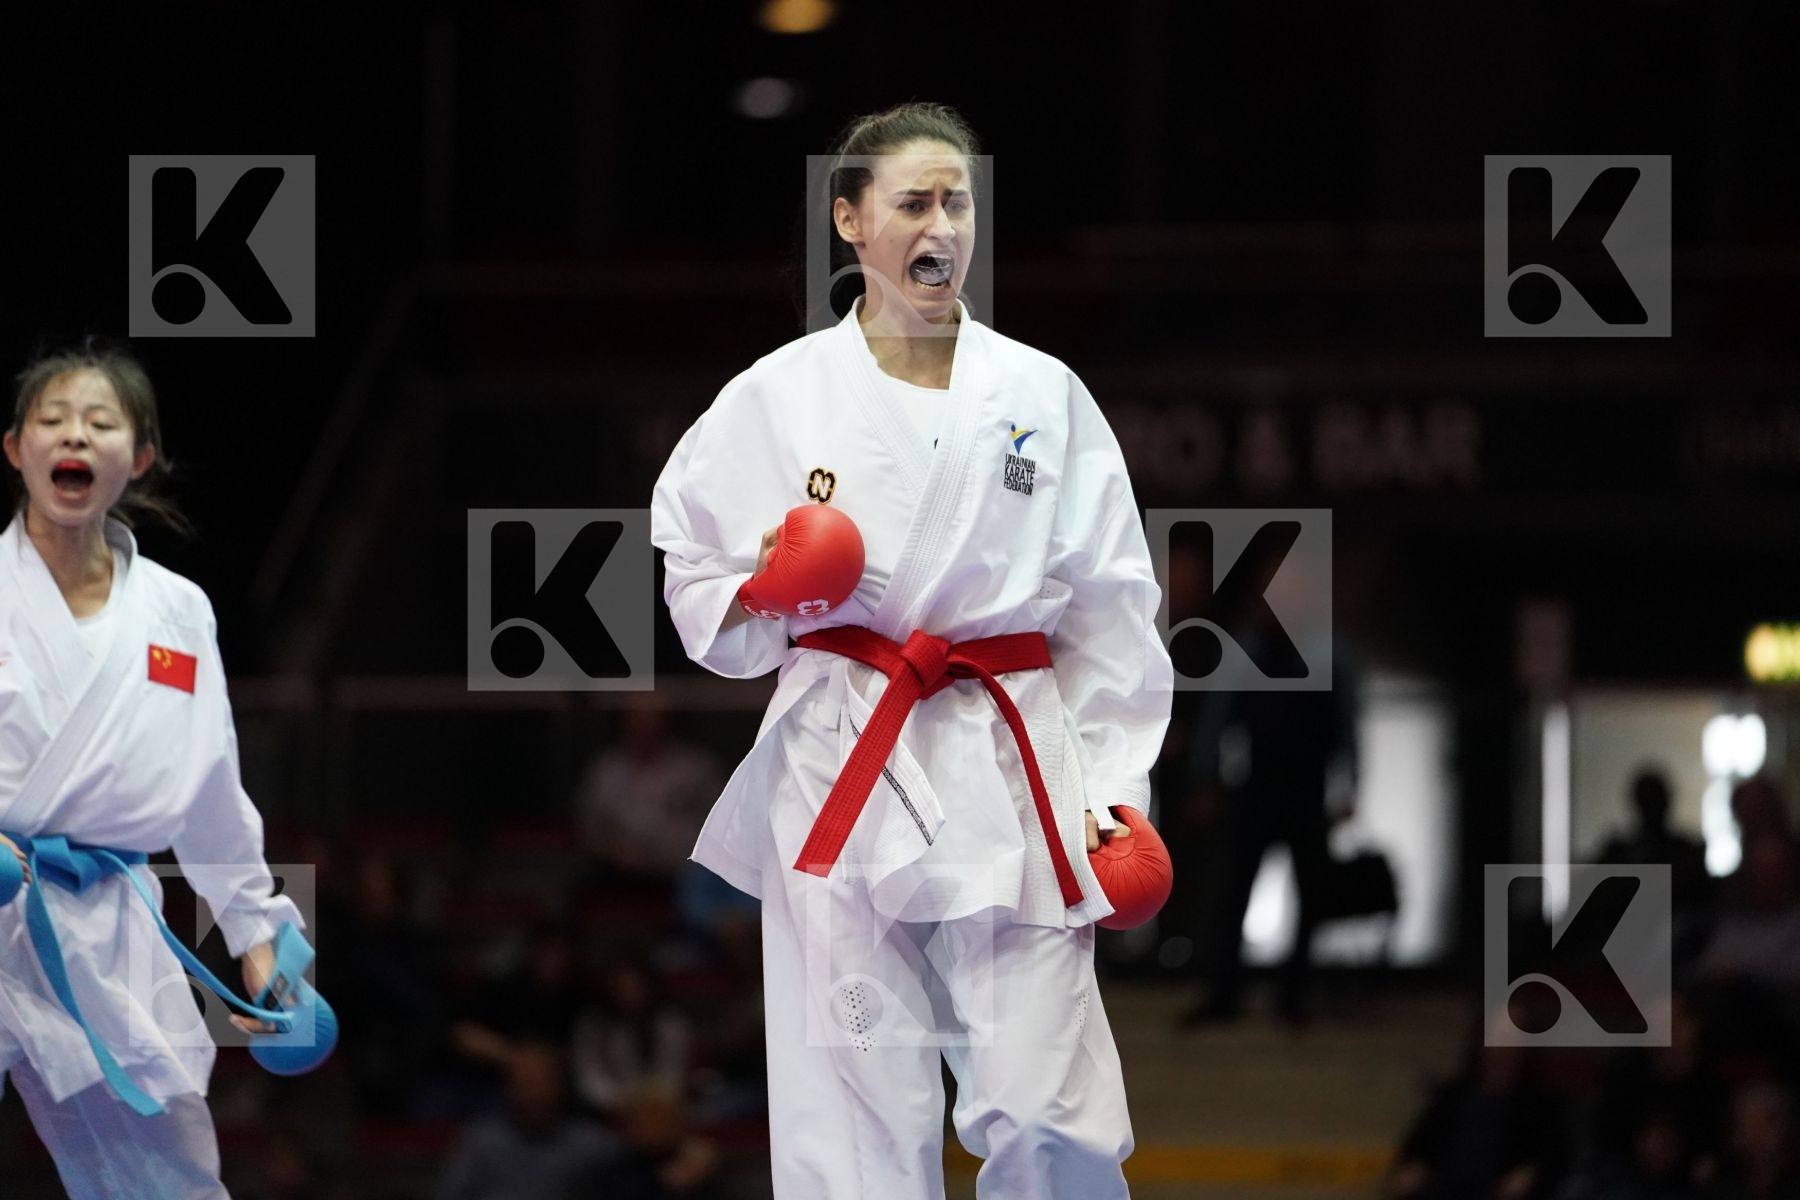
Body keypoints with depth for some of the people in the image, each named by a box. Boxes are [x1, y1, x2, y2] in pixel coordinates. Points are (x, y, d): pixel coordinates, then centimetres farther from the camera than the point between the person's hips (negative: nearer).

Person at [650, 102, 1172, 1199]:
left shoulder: (1043, 396, 6)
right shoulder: (779, 397, 4)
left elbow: (1110, 613, 8)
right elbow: (700, 590, 11)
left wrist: (1114, 789, 0)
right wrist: (764, 600, -11)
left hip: (1008, 779, 0)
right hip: (842, 777, 0)